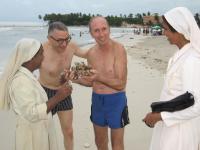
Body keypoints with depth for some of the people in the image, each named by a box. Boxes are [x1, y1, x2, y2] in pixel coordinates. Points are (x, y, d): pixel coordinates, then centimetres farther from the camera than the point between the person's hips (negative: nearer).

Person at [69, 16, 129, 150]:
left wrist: (100, 77, -33)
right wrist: (76, 79, -6)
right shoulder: (91, 53, 1)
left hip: (116, 100, -5)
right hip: (97, 100, 6)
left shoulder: (118, 49, -17)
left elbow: (121, 84, -19)